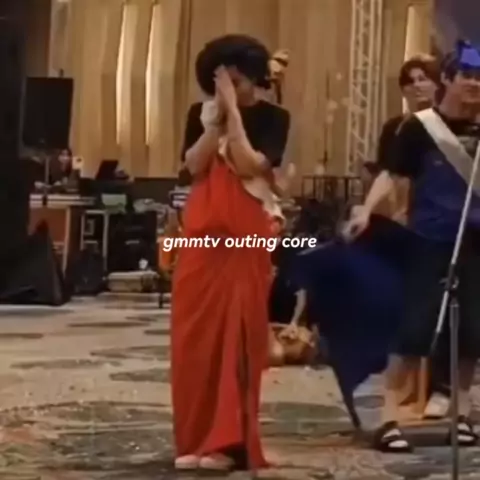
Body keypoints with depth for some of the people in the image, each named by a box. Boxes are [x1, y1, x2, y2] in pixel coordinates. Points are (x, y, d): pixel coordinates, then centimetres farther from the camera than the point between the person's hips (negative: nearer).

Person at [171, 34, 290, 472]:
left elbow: (249, 166, -16)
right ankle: (196, 438, 10)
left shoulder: (273, 117, -1)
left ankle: (228, 441, -2)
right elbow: (194, 165, -5)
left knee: (236, 336, -5)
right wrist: (216, 118, -11)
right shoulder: (201, 114, 9)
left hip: (245, 238, -4)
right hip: (201, 234, 4)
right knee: (195, 336, 2)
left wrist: (233, 112, -15)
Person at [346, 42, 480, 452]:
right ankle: (390, 416, -3)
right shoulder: (419, 127, -4)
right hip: (430, 241, -4)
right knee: (415, 325, -8)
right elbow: (392, 174, -9)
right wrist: (367, 210, -22)